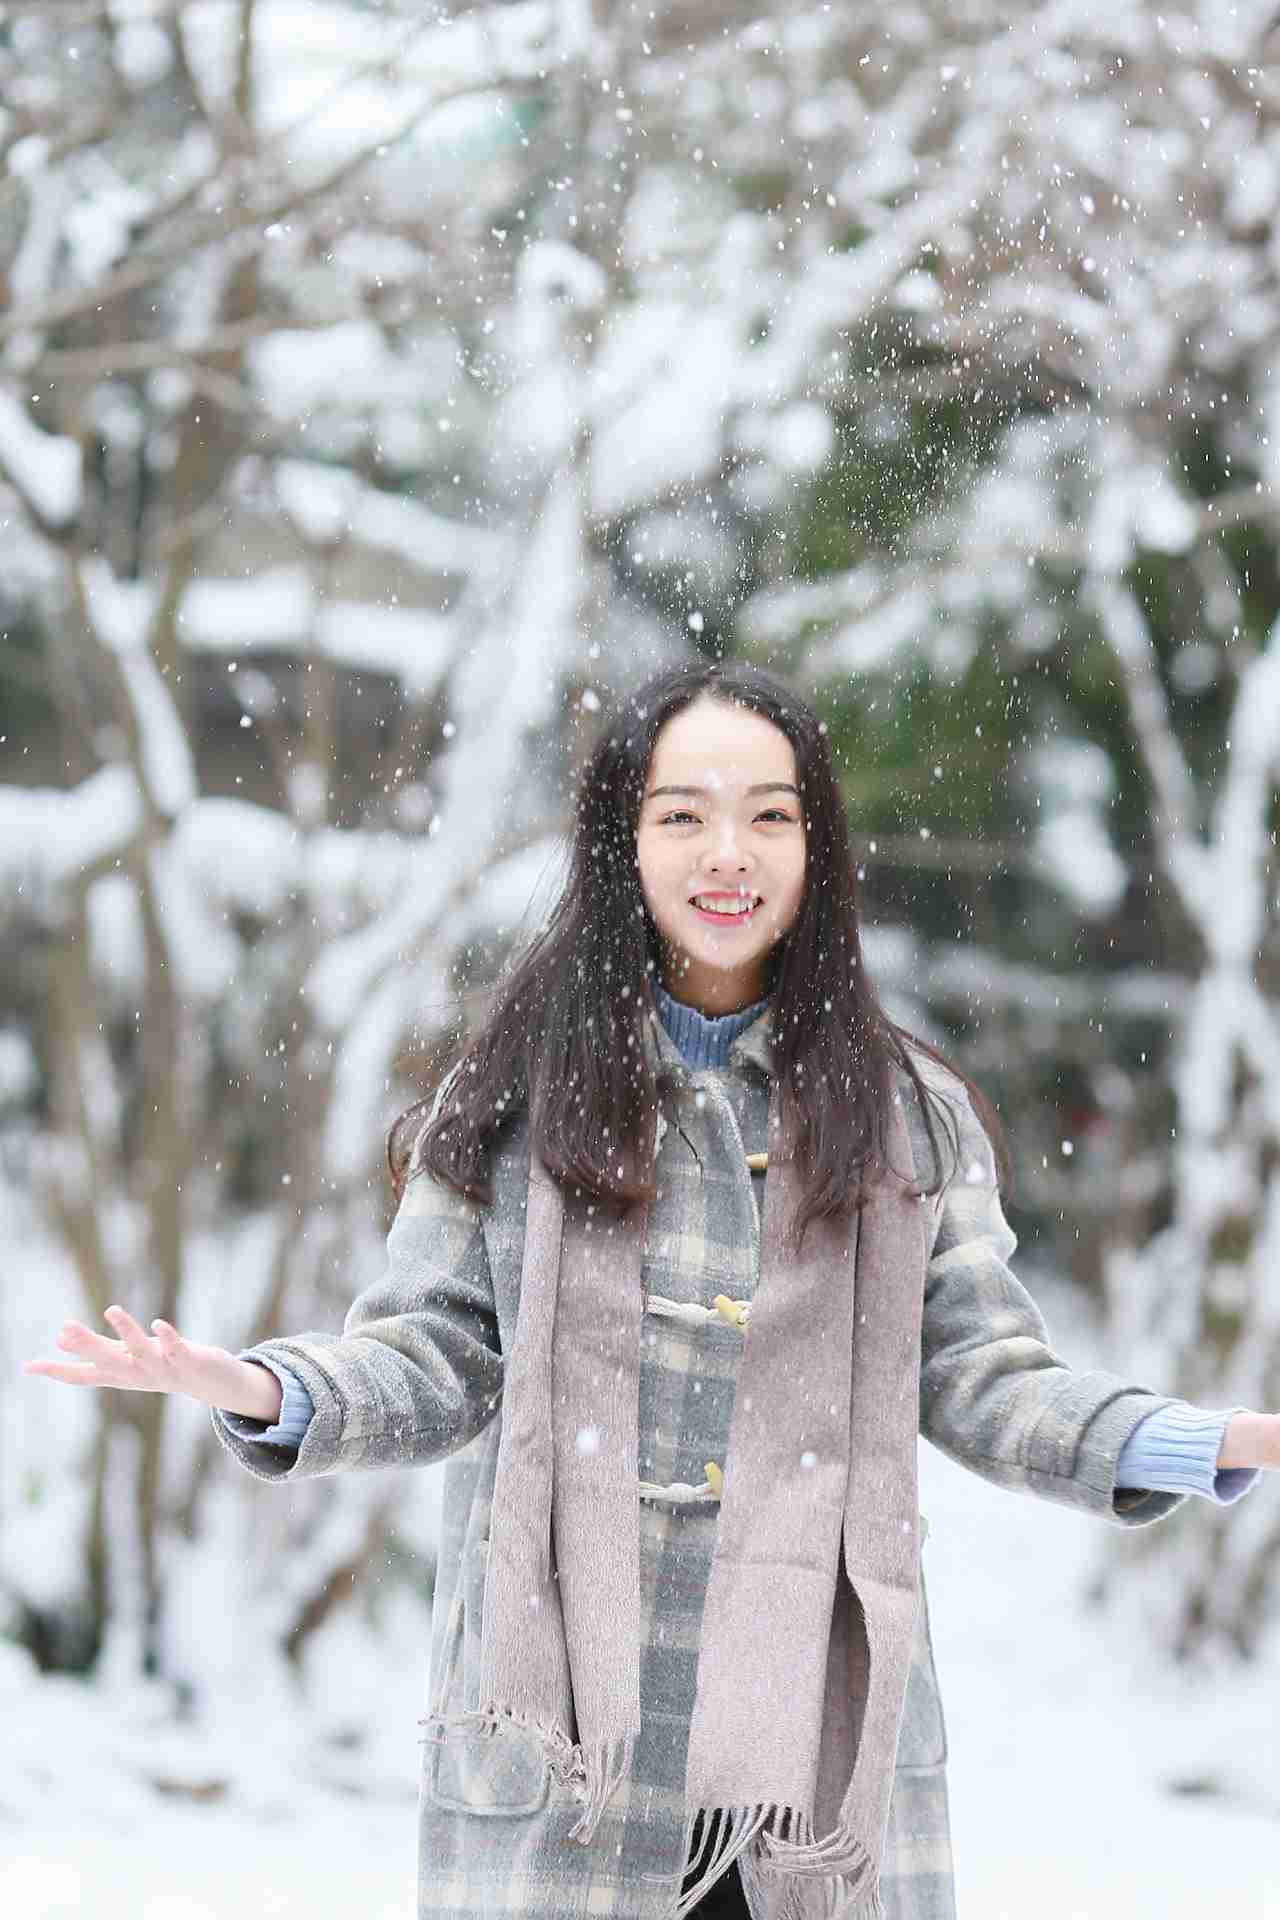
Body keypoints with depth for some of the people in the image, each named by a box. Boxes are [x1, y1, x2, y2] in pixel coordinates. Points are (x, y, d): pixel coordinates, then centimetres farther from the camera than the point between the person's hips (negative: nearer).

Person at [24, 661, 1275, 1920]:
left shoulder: (909, 1116, 10)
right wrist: (260, 1394, -18)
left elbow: (985, 1380, 7)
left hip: (829, 1710, 1)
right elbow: (431, 1358, 2)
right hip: (567, 1711, -1)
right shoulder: (521, 1096, 5)